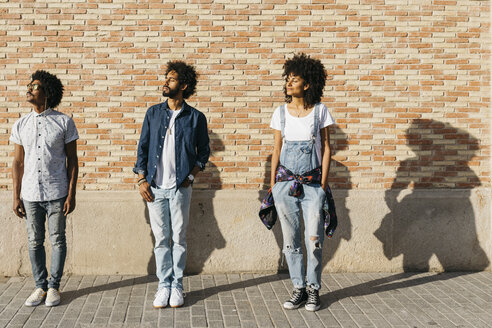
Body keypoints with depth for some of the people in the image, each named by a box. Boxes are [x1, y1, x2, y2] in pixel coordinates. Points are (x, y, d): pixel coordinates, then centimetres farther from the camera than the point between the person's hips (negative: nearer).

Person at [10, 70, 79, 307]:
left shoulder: (64, 122, -3)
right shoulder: (20, 125, 6)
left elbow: (72, 161, -1)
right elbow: (18, 163, 9)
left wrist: (71, 195, -6)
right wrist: (16, 196, 4)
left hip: (56, 194, -3)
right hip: (30, 195, 3)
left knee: (57, 240, 5)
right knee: (35, 242, 9)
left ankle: (54, 286, 18)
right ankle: (40, 286, 22)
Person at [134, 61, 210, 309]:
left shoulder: (196, 118, 1)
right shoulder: (153, 113, 7)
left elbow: (203, 151, 10)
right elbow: (143, 148, 8)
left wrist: (191, 176, -1)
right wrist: (142, 180, 1)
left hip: (180, 187, -2)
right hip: (154, 187, 2)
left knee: (178, 238, 4)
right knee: (161, 239, 6)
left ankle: (177, 286, 15)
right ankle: (164, 286, 15)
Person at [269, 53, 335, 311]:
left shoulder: (320, 111, 0)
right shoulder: (281, 112, 6)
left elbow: (326, 148, 2)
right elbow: (276, 149, 9)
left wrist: (324, 183, -4)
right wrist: (272, 184, 7)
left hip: (312, 183, -2)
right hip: (285, 182, 2)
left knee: (314, 239, -3)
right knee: (290, 239, 4)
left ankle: (313, 289, 12)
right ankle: (299, 288, 16)